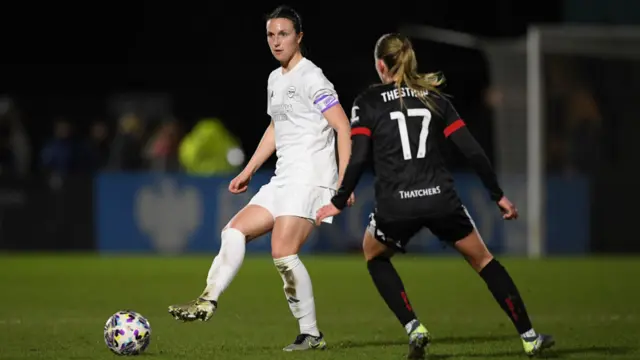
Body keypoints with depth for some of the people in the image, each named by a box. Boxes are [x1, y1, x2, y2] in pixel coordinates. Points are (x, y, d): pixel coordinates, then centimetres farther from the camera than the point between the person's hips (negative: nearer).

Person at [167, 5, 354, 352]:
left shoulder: (311, 78, -10)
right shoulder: (275, 79, 17)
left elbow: (343, 127, -15)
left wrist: (343, 181, -22)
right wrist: (248, 171, 27)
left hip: (310, 179, -10)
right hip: (283, 181, 10)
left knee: (283, 253, -18)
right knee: (235, 231, 4)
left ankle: (311, 334, -11)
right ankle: (208, 302, -1)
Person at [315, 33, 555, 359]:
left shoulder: (367, 103, 5)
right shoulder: (434, 98, 13)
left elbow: (357, 159, -6)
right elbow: (473, 152, 8)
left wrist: (339, 203, 4)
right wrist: (498, 196, 15)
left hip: (395, 206, -2)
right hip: (440, 199, 2)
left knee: (374, 255, 27)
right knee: (482, 259, 20)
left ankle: (414, 329, 10)